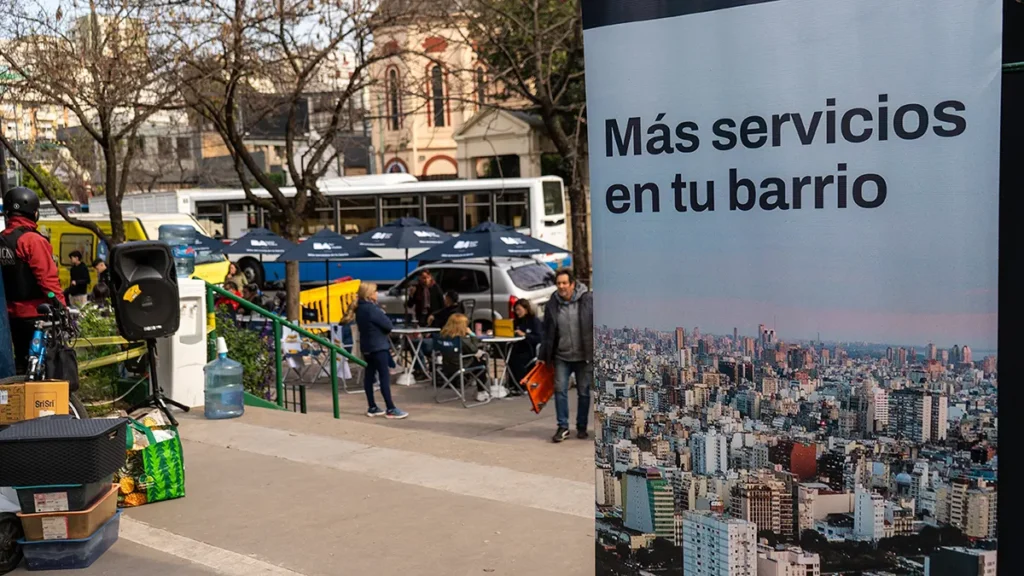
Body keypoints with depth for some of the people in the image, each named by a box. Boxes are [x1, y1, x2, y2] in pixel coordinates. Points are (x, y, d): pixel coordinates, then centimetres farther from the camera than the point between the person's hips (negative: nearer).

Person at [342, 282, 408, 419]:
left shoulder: (359, 308, 9)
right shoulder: (372, 308, -19)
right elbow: (388, 325, -16)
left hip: (366, 346, 9)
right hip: (378, 346, -9)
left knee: (369, 375, 10)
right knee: (384, 376, -7)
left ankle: (372, 408, 15)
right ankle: (390, 409, -7)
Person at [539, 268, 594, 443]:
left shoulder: (588, 299, -8)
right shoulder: (552, 304, 1)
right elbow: (547, 332, 7)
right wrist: (543, 356, 7)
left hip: (584, 357, -2)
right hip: (561, 356, 2)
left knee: (584, 392, 7)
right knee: (560, 390, -4)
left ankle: (582, 427, 21)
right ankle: (563, 427, 5)